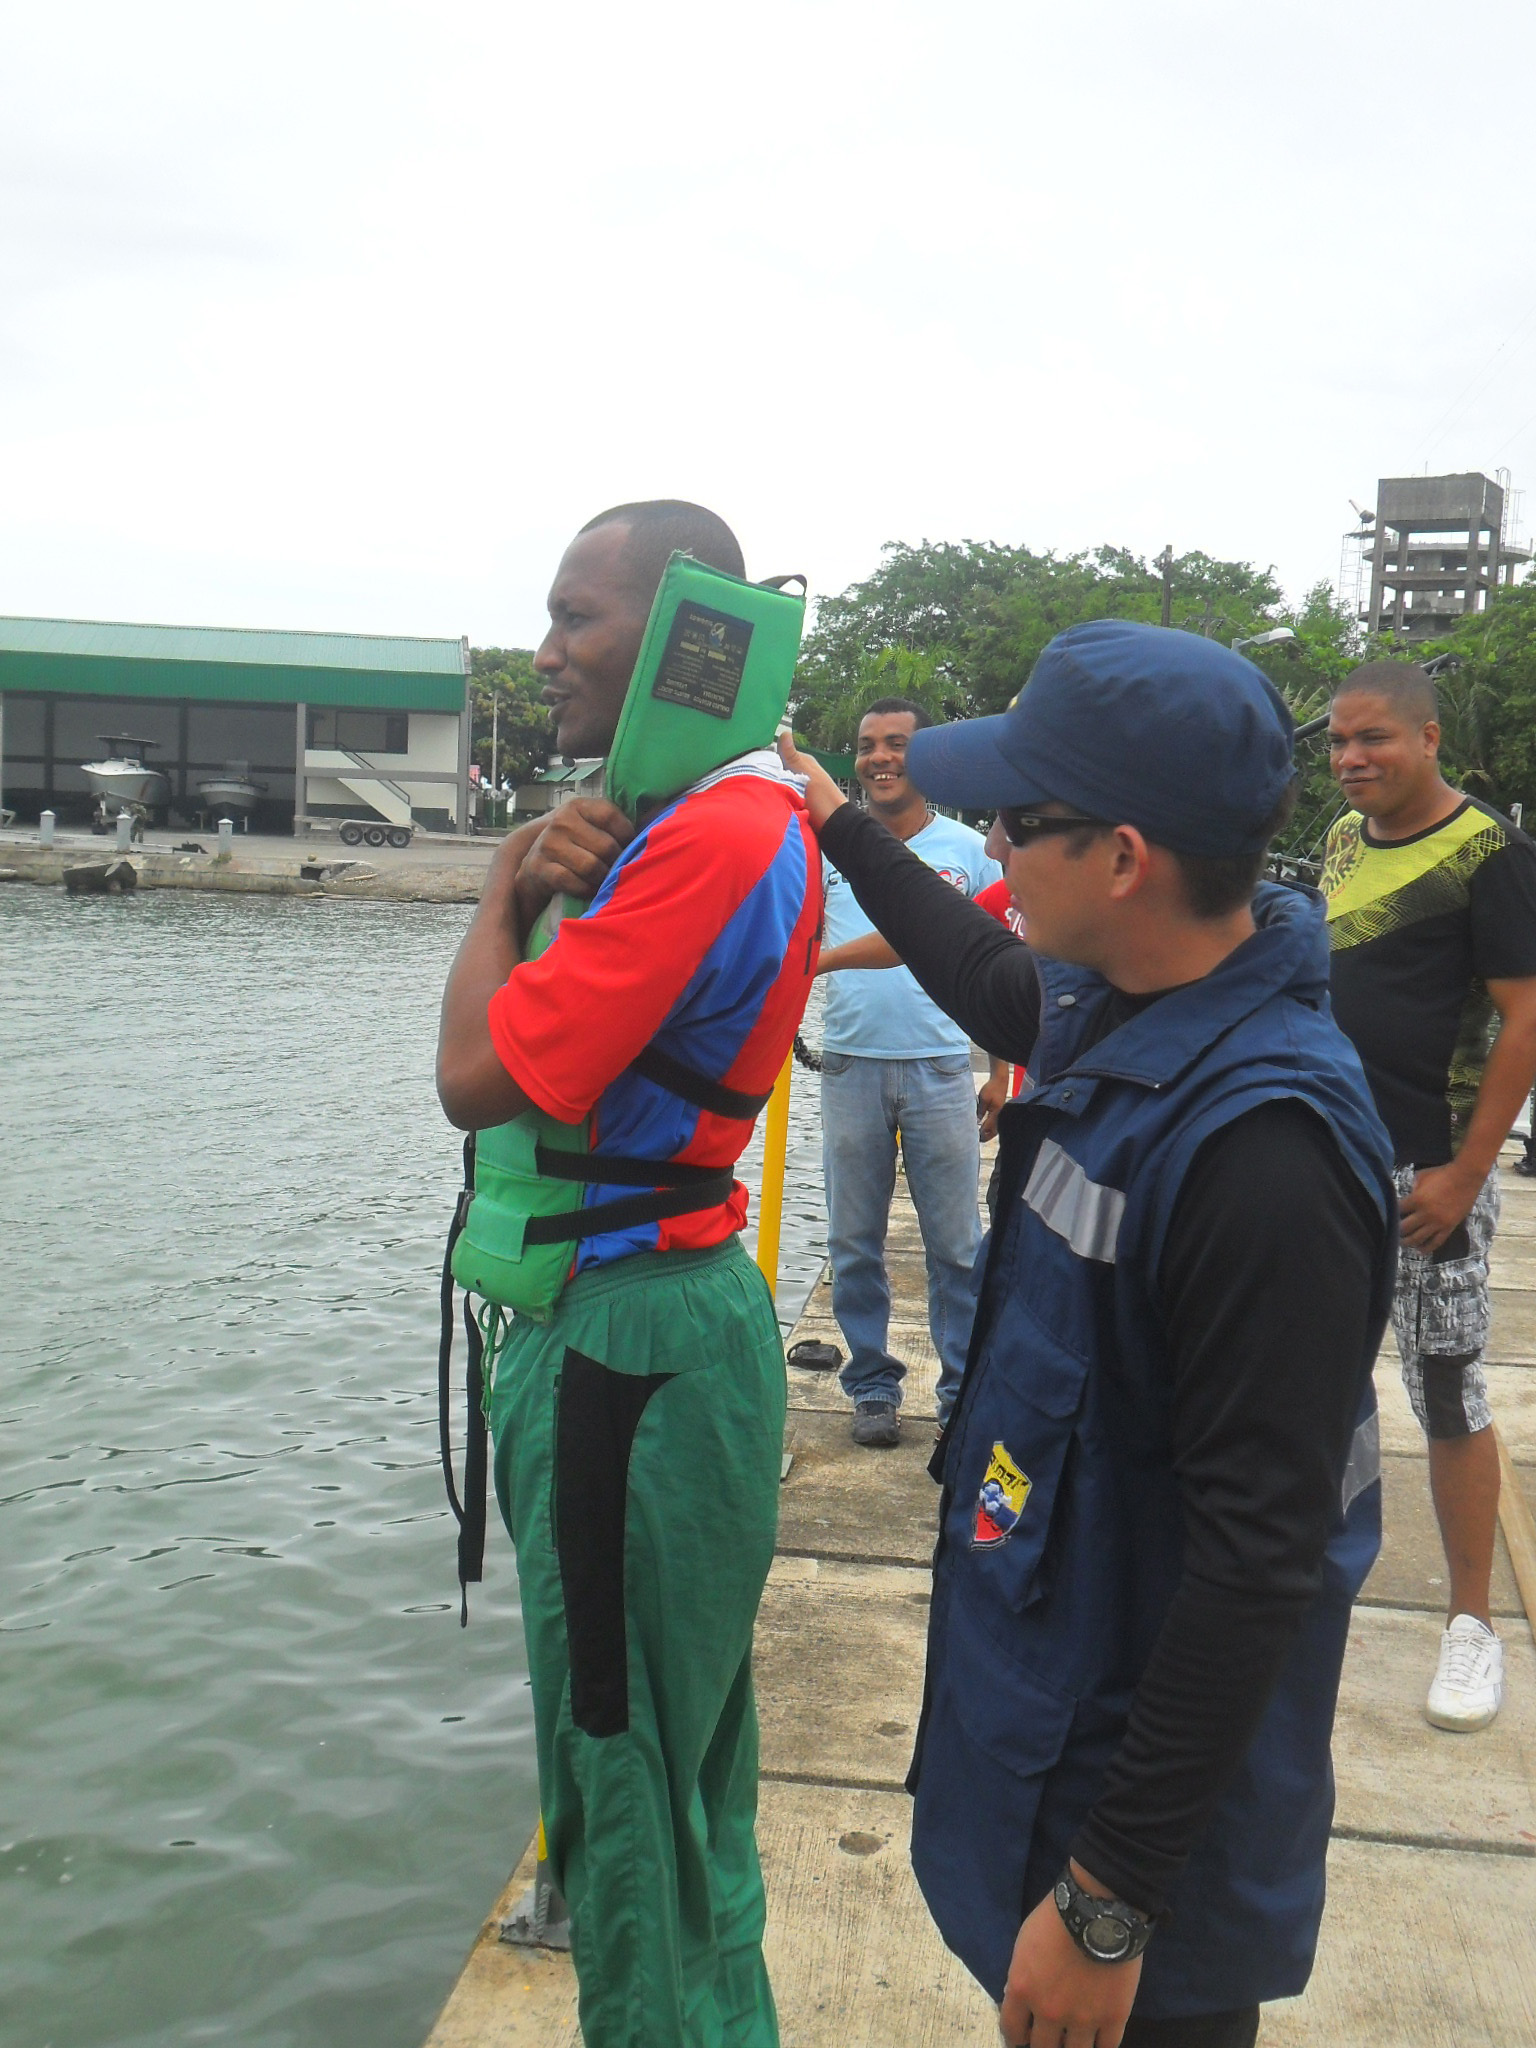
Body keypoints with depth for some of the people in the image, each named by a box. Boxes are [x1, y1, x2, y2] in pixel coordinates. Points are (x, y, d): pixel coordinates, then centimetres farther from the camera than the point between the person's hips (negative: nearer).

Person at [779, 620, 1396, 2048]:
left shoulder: (1262, 1144, -32)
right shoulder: (1119, 1007, -3)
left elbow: (1263, 1565, -29)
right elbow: (993, 981, 22)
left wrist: (1109, 1903, -23)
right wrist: (842, 825, 32)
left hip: (1145, 1756, -9)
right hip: (1042, 1684, 9)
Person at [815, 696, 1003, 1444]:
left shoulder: (968, 850, 4)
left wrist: (1001, 1073, 2)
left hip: (940, 1068, -1)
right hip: (850, 1066, 1)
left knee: (956, 1245, 5)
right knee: (854, 1243, 9)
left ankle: (964, 1390, 17)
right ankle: (872, 1387, 22)